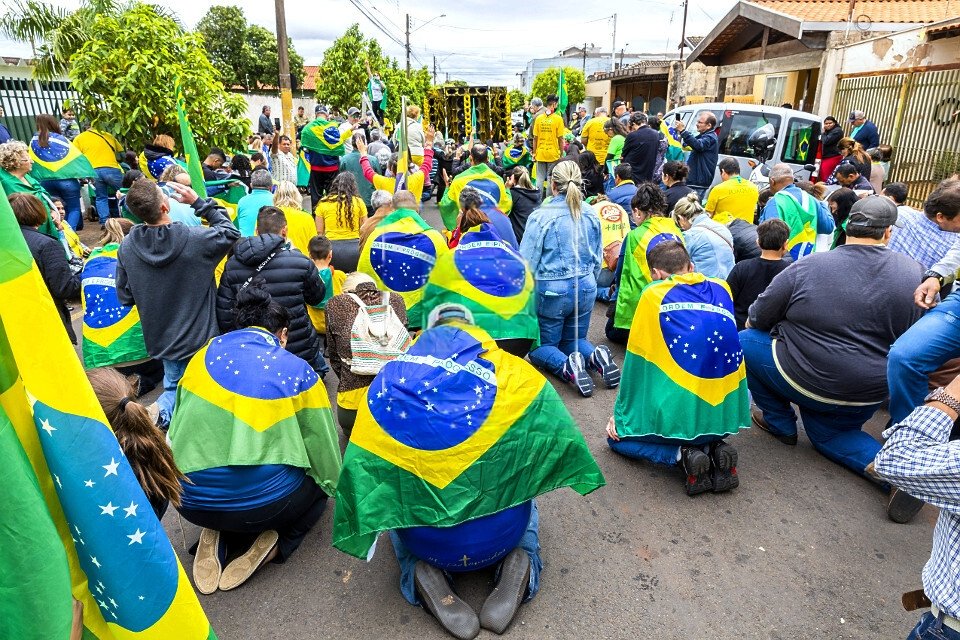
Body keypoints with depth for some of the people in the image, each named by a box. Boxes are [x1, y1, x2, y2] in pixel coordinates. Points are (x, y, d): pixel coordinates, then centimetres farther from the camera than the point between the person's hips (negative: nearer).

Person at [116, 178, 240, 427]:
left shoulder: (126, 247, -10)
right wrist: (199, 203, -4)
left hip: (162, 339, 4)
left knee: (173, 386, 24)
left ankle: (162, 411, -3)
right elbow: (230, 232, -4)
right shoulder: (196, 239, -24)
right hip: (201, 337, -3)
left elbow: (125, 297, 1)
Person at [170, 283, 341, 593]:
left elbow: (178, 426, 18)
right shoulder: (297, 371, -4)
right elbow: (323, 447, 2)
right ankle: (273, 543, 1)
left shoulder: (205, 355, 5)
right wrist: (329, 481, 22)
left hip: (189, 500, 4)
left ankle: (216, 535, 10)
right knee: (317, 481, 26)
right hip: (260, 502, -3)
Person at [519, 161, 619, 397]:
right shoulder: (591, 214, 0)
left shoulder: (541, 216, -15)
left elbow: (527, 262, -12)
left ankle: (567, 367, -19)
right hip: (586, 287, 5)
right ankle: (596, 358, -9)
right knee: (575, 339, 23)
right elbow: (597, 258, 10)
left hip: (552, 289, -5)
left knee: (541, 344, 13)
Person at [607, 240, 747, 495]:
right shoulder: (722, 289, 9)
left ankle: (681, 454, -3)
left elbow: (636, 361, 1)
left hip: (680, 412, -5)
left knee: (618, 436, 20)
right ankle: (714, 447, 7)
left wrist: (620, 413, 12)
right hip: (726, 412, 5)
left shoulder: (654, 294, -2)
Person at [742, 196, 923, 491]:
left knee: (745, 340, 13)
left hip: (806, 381, -5)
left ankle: (779, 422, 19)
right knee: (827, 431, 31)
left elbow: (757, 319, -5)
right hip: (871, 395, 5)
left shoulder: (806, 267, -14)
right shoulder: (915, 273, -3)